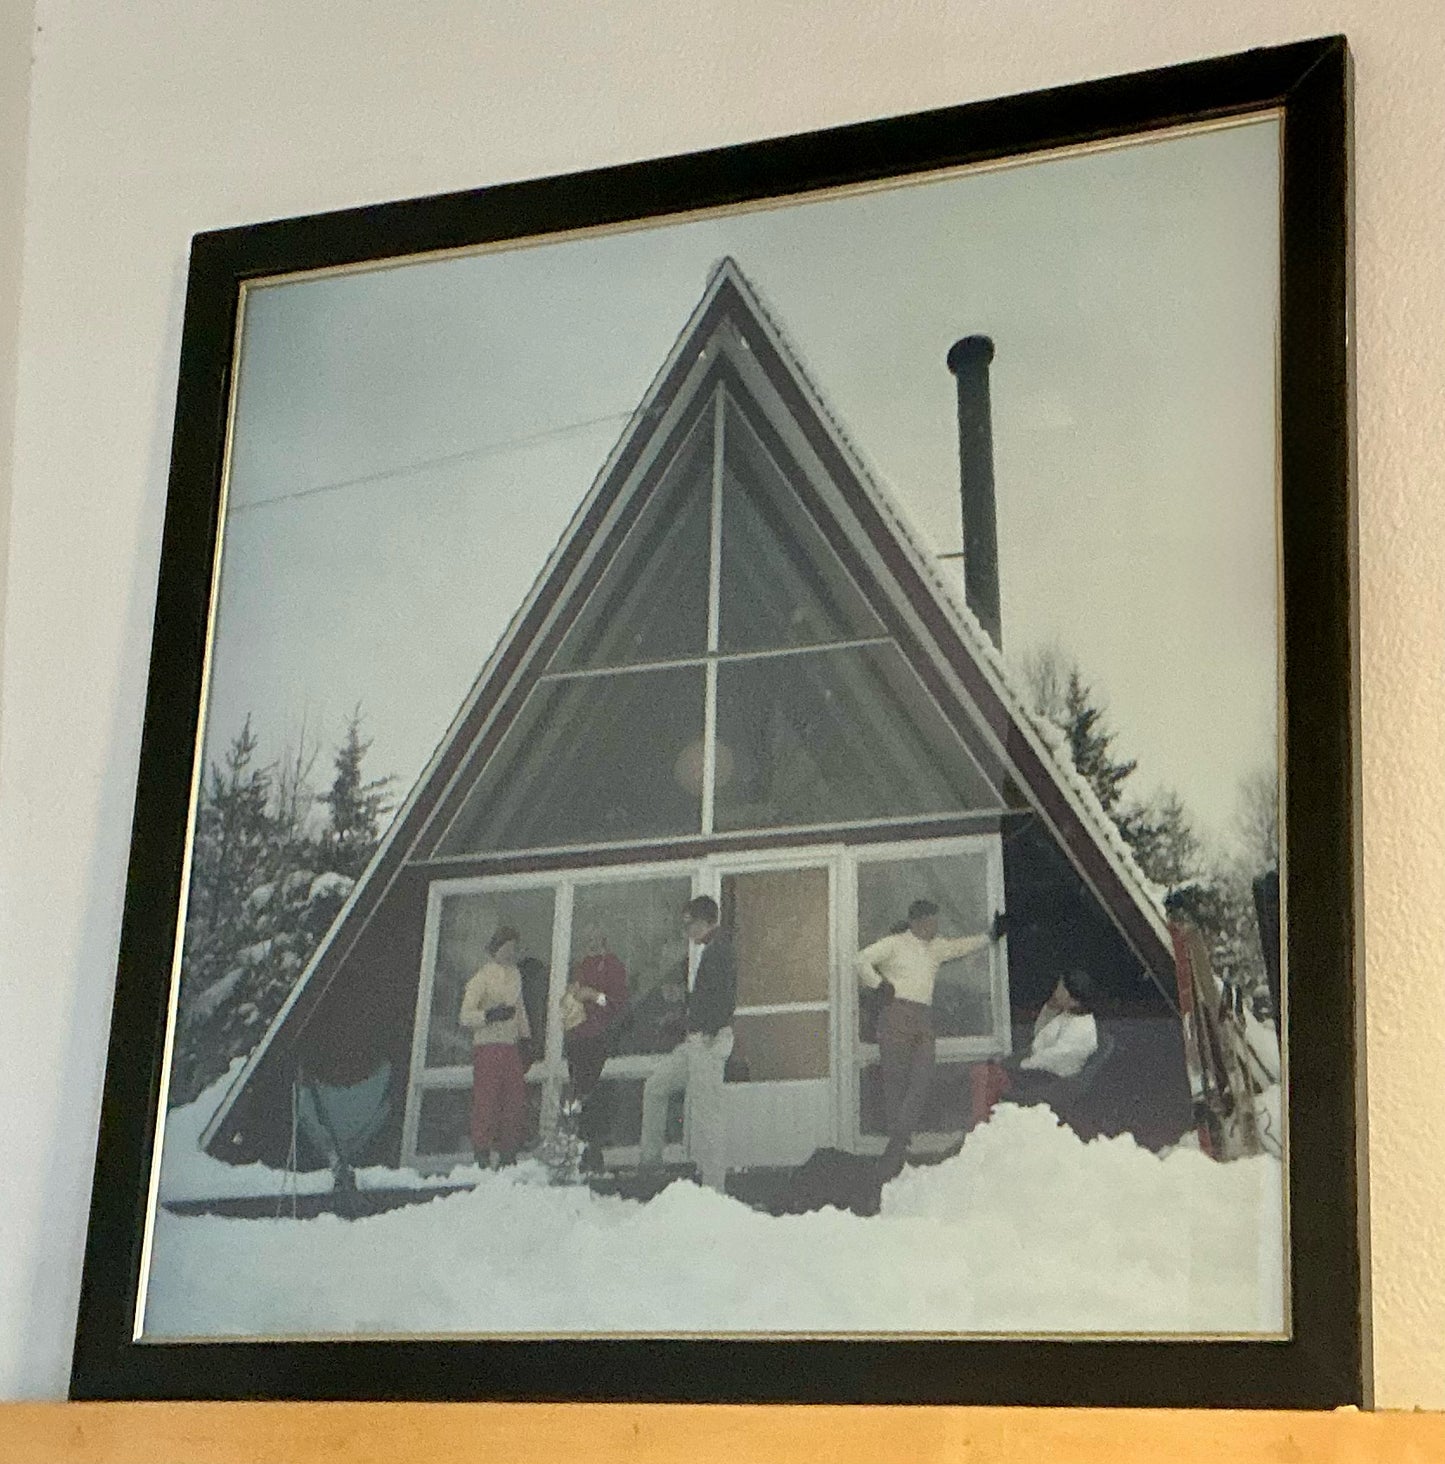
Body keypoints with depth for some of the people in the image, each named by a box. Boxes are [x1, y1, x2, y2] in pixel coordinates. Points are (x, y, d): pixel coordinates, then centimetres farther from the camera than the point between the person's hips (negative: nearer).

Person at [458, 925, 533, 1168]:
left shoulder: (515, 975, 17)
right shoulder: (483, 977, -6)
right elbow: (465, 1017, -11)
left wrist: (525, 1038, 24)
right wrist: (490, 1015, -25)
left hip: (511, 1047, 7)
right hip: (487, 1046, -7)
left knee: (515, 1101, 3)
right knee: (486, 1102, -8)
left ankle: (508, 1154, 9)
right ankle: (482, 1155, -4)